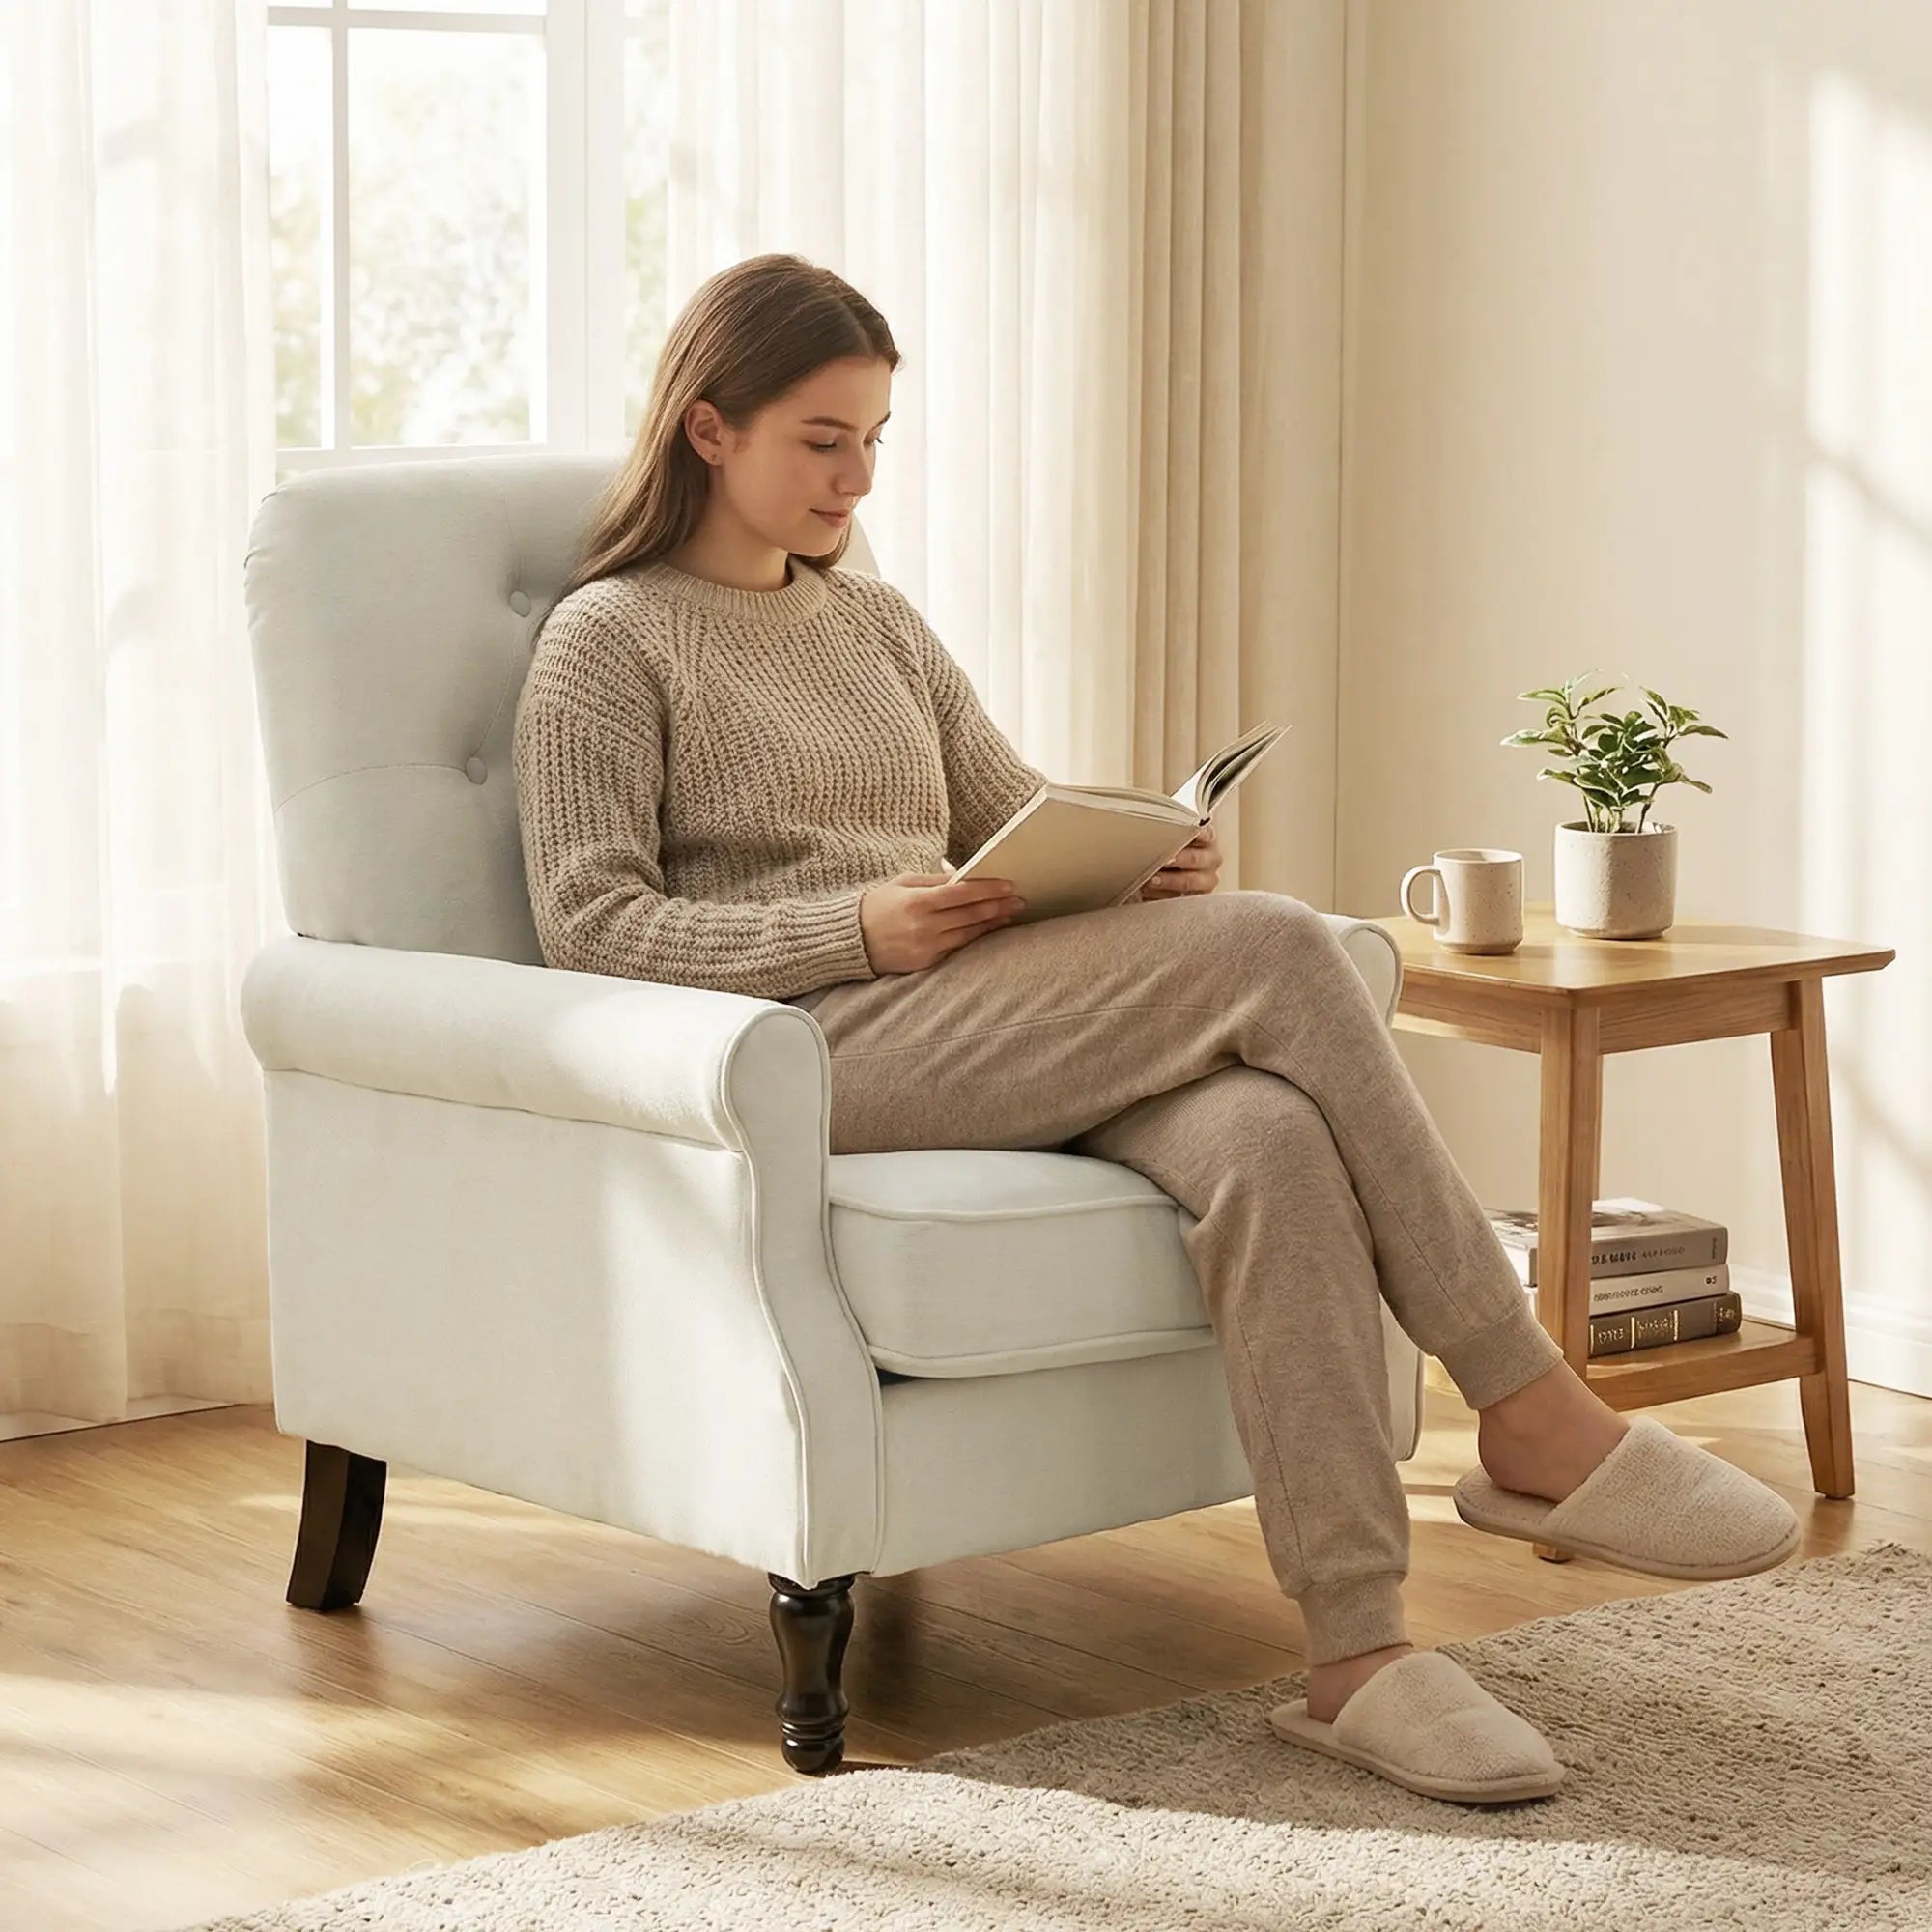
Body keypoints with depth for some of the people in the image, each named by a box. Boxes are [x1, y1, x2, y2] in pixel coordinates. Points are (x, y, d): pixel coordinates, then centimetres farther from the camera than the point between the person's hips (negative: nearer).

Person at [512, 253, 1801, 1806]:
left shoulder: (879, 624, 26)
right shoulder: (610, 641, 6)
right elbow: (591, 926, -5)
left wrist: (1142, 861, -2)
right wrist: (858, 928, -18)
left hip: (994, 1031, 6)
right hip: (812, 1049, -6)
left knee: (1268, 1138, -30)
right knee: (1277, 948, -26)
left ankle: (1359, 1653, -35)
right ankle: (1531, 1417, -20)